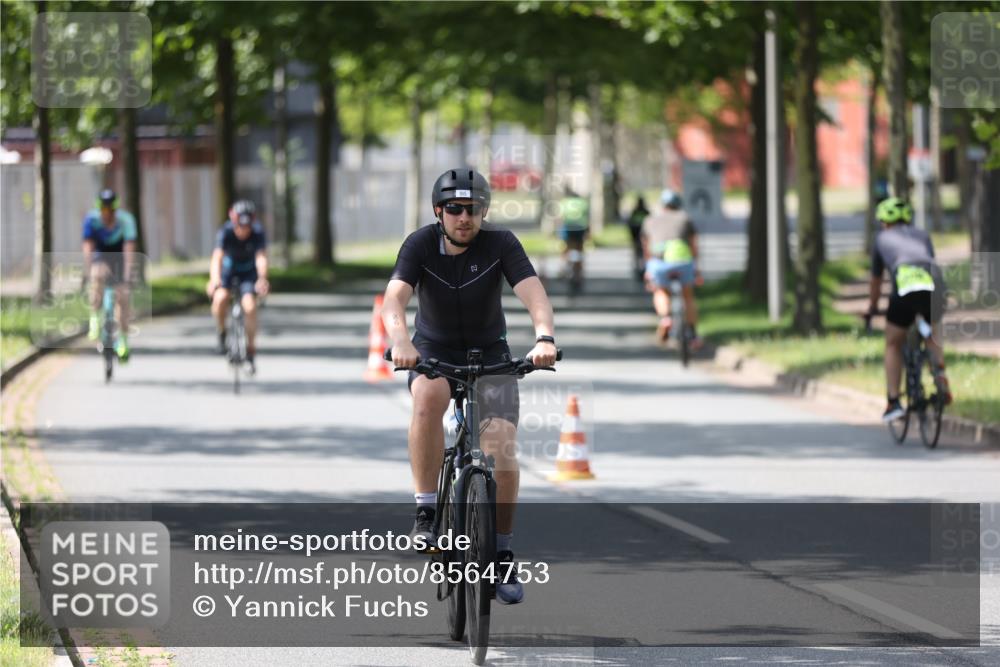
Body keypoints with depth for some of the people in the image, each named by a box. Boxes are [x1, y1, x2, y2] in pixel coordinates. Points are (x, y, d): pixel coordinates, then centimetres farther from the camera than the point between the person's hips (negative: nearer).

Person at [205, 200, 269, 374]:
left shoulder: (258, 233, -26)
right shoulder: (226, 232, -28)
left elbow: (261, 258, -39)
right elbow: (217, 258, -39)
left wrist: (262, 279, -59)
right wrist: (214, 280, -57)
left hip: (248, 272, 0)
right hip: (228, 269, 0)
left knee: (250, 307, -21)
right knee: (220, 298, -29)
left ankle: (251, 352, -2)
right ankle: (222, 333, 0)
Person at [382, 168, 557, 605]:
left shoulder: (500, 244, -16)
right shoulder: (421, 244, -15)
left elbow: (534, 294, -29)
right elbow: (394, 298, -29)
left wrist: (545, 338, -49)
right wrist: (401, 340, -51)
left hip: (490, 354, 1)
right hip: (434, 352, -1)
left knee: (501, 451, -16)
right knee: (428, 400, -36)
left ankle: (502, 556, 1)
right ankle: (426, 512, -26)